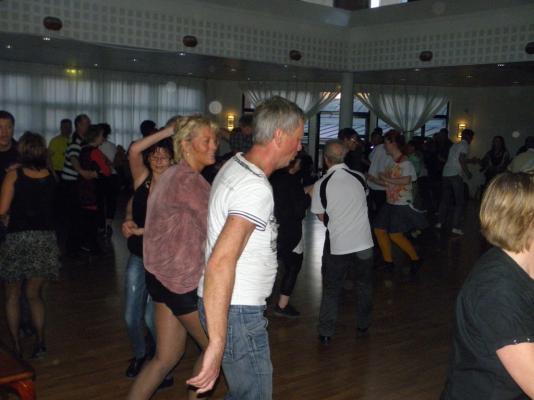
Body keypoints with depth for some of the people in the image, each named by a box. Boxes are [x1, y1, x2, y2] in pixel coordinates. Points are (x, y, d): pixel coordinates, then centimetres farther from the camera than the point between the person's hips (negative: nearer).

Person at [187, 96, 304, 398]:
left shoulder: (234, 165, 6)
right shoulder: (257, 189, -24)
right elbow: (220, 263, -34)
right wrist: (217, 344, -34)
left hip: (237, 306, 10)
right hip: (237, 311, -10)